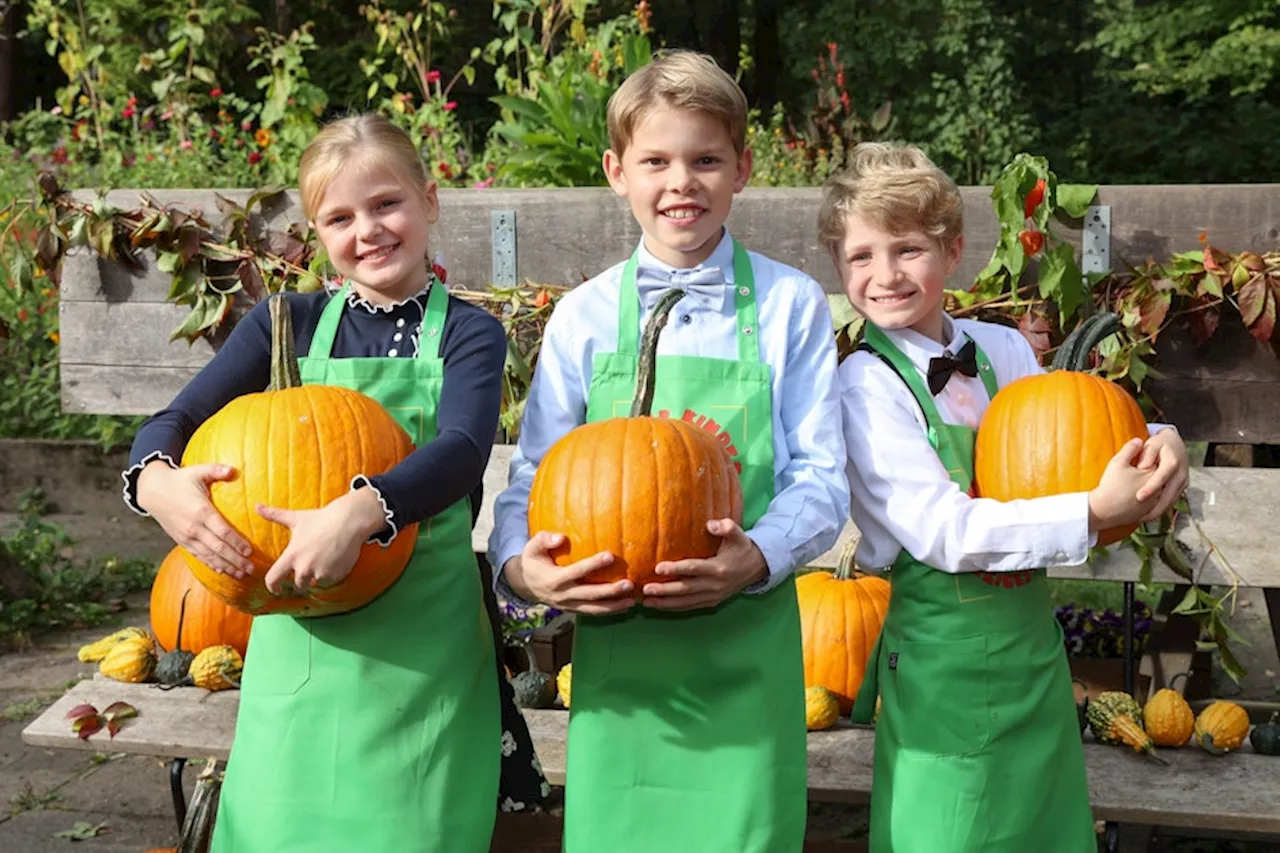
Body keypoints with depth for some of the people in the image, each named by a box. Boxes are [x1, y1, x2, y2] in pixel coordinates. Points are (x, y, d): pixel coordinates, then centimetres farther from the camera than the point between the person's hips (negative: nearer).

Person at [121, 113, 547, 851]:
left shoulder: (468, 334, -1)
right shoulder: (287, 325, 6)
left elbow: (461, 451, -19)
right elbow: (174, 420, 0)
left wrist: (359, 511, -37)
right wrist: (158, 479, -24)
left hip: (423, 644, -2)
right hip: (299, 638, 2)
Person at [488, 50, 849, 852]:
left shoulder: (790, 304, 0)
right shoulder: (583, 317, 3)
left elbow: (822, 480, -2)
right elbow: (533, 477, 2)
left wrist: (756, 559, -21)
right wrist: (522, 566, -18)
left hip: (745, 646, -1)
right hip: (615, 648, 1)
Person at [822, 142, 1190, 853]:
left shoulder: (1005, 349, 2)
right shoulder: (867, 386, -13)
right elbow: (941, 532, -21)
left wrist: (1156, 451, -15)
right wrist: (1094, 516, -28)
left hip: (1033, 638, 5)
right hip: (945, 654, -5)